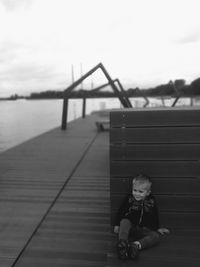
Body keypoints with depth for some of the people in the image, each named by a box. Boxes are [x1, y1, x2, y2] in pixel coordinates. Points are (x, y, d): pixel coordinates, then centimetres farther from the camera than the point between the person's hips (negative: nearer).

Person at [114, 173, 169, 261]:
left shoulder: (151, 202, 6)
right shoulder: (129, 199, 3)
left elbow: (155, 216, 21)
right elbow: (121, 212, 9)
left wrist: (158, 228, 25)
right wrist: (117, 225, 6)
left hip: (145, 230, 1)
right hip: (130, 227, -1)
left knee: (156, 236, -29)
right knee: (124, 222, -34)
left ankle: (137, 245, -50)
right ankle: (122, 243, -54)